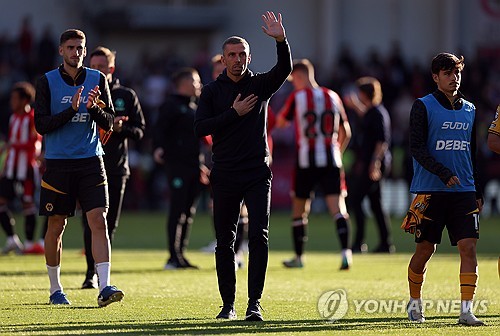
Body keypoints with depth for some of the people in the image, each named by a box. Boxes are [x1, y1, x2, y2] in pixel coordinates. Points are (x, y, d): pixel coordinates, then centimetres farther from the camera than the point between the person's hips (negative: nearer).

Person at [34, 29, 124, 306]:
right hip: (58, 162, -1)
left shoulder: (98, 80, 6)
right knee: (56, 226, 6)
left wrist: (95, 109, -16)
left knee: (99, 221, -12)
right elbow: (42, 125, -7)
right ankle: (55, 289, 22)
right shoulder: (47, 82, -1)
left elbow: (109, 123, 4)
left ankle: (104, 287, -18)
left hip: (91, 161, 1)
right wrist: (71, 110, -18)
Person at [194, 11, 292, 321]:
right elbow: (200, 128, -6)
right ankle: (228, 303, 15)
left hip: (258, 175, -1)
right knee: (225, 242, 5)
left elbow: (285, 69, -14)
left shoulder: (260, 85, 5)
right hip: (225, 176, 1)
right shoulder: (212, 91, 5)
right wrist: (233, 113, -13)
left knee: (259, 237, -12)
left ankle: (255, 303, -11)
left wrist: (281, 40, -30)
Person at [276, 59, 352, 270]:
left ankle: (298, 257, 21)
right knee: (337, 206, -7)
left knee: (299, 210, 13)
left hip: (305, 161, -2)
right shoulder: (332, 97, 8)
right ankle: (345, 251, -25)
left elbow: (280, 122, 10)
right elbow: (345, 133, 14)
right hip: (331, 161, 2)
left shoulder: (297, 97, -3)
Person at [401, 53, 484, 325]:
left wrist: (478, 192, 16)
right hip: (430, 190, -4)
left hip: (464, 191, 4)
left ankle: (466, 310, -11)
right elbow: (416, 148, -10)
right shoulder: (423, 106, -2)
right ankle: (414, 302, 25)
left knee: (468, 247, -9)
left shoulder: (470, 110, 14)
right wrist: (444, 173, -21)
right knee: (425, 249, 4)